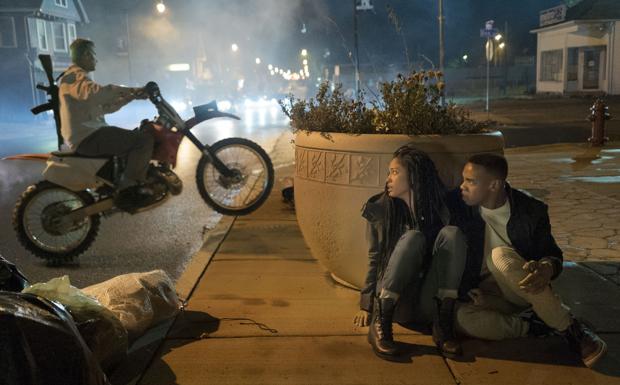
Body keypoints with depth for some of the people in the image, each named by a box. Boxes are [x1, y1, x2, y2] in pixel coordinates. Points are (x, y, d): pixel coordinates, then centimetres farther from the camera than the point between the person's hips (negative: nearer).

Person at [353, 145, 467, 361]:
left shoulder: (440, 210, 5)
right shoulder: (380, 210, 2)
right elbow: (374, 260, 4)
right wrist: (366, 306, 2)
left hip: (428, 305, 1)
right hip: (393, 303, -1)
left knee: (452, 233, -21)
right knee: (413, 237, -27)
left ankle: (443, 325, -26)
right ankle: (380, 324, -30)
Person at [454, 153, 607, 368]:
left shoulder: (531, 210, -9)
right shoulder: (462, 211, -7)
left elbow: (554, 255, -2)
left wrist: (546, 268, -26)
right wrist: (465, 289, -15)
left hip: (525, 288, -1)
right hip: (486, 292, 1)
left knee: (501, 255, -35)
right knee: (461, 318, -33)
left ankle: (570, 328, -25)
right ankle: (539, 328, -21)